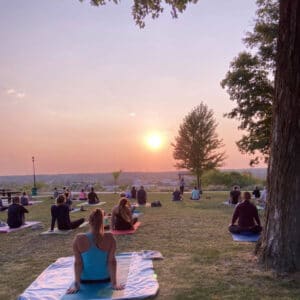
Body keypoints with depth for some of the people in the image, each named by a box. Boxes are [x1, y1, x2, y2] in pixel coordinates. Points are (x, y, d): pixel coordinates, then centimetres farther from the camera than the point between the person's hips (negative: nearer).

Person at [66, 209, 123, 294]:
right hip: (105, 279, 0)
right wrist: (114, 283, -11)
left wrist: (76, 285, -8)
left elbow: (78, 263, -14)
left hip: (85, 280, 1)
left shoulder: (79, 239, -19)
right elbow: (112, 261, -16)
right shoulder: (109, 238, -19)